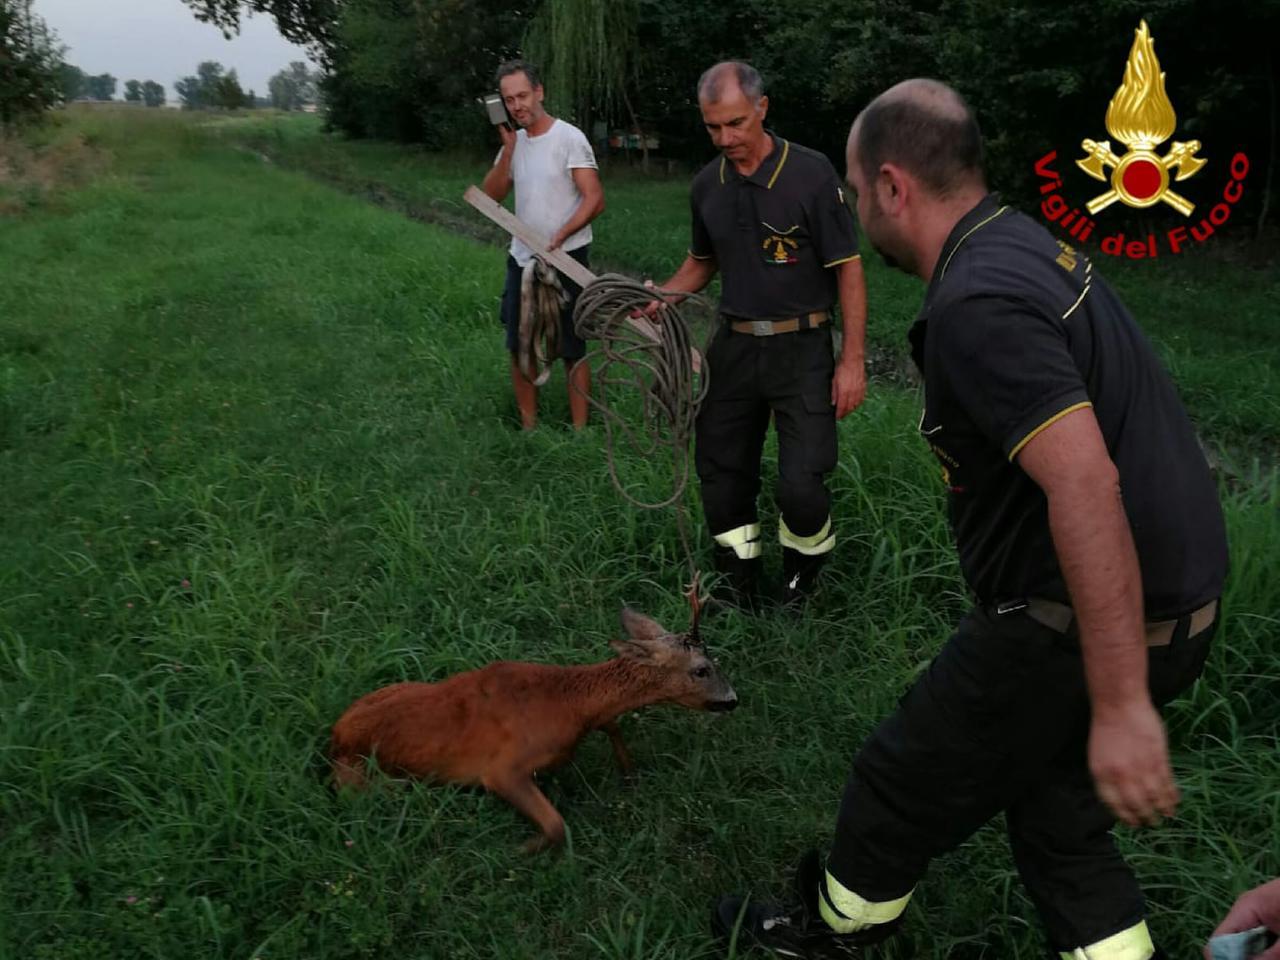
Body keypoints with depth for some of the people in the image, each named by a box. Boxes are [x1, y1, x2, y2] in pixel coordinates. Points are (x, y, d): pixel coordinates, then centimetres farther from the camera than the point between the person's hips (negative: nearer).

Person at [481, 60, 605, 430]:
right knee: (519, 347, 12)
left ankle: (579, 432, 10)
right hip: (521, 259, 7)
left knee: (572, 350, 1)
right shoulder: (514, 141, 8)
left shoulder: (569, 138, -12)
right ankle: (528, 428, 25)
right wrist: (508, 150, -8)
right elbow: (491, 197, 3)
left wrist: (559, 237, -28)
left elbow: (595, 200, -17)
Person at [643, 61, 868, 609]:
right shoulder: (707, 185, 5)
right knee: (721, 475, 10)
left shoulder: (811, 173, -11)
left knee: (801, 485, -11)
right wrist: (661, 298, 1)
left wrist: (852, 360, -12)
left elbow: (848, 270, -8)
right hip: (733, 347, 5)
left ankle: (805, 564, 22)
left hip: (801, 350, -5)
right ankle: (740, 584, 31)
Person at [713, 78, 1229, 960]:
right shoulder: (1026, 244, 8)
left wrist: (1120, 706, -30)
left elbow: (1085, 482, -33)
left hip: (1092, 618, -9)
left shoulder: (975, 303, -25)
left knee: (907, 779, 12)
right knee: (1055, 804, 24)